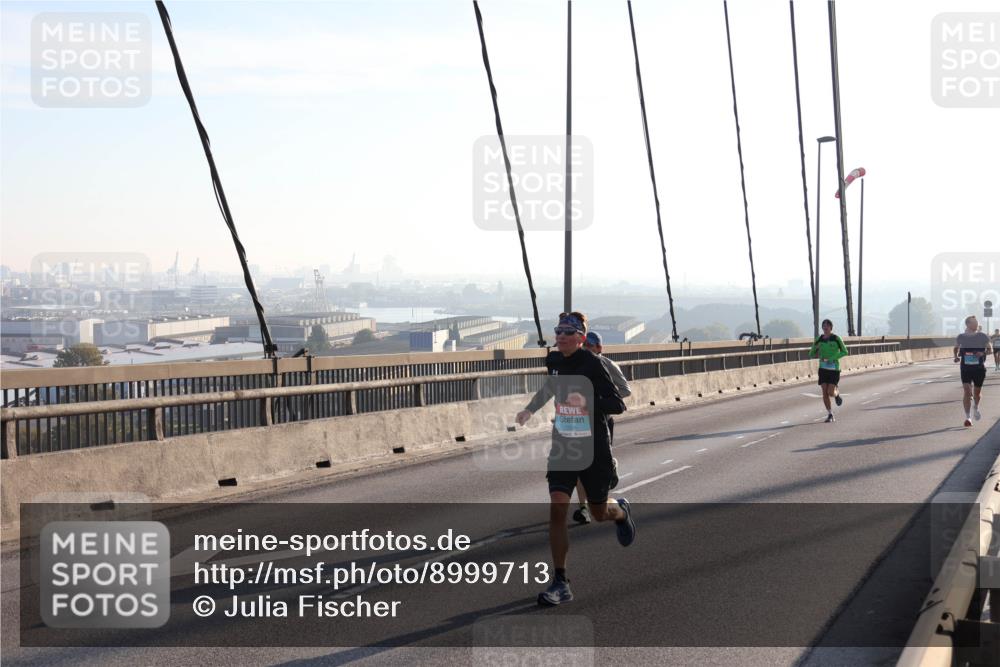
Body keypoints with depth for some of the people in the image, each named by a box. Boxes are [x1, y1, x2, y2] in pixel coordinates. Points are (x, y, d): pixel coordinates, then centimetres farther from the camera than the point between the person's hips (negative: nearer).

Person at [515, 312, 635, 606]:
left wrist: (589, 403, -34)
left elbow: (617, 405, -20)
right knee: (557, 508, -12)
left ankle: (621, 510, 51)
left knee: (599, 513, 12)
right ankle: (560, 582, -7)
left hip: (594, 448, -4)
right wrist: (530, 409, 20)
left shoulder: (592, 364, -16)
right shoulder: (553, 360, 1)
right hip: (562, 444, 4)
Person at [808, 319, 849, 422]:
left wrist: (832, 358, -22)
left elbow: (845, 352, -13)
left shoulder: (836, 338, -7)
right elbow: (811, 353, 11)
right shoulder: (819, 339, 4)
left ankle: (837, 393, 27)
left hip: (834, 368, -3)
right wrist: (818, 354, -12)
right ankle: (830, 415, 8)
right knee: (824, 393, -3)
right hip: (823, 368, 3)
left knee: (831, 393, -11)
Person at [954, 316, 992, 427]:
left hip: (979, 368, 1)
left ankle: (975, 408, 47)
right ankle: (968, 417, -7)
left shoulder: (982, 337, -5)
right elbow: (956, 348, 16)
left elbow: (990, 348, 6)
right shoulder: (961, 337, -2)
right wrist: (956, 356, -4)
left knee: (977, 392, 13)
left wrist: (983, 353, -15)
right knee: (967, 391, -13)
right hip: (966, 368, -1)